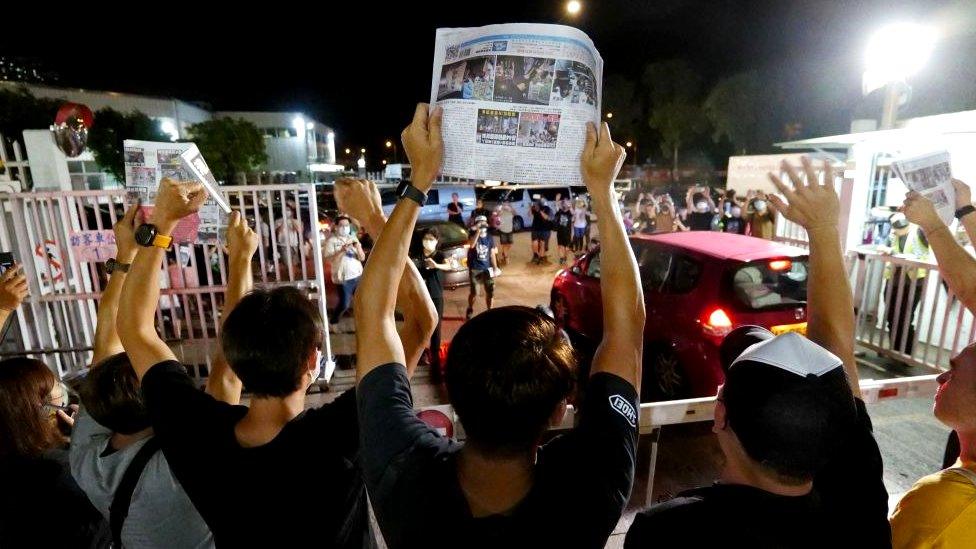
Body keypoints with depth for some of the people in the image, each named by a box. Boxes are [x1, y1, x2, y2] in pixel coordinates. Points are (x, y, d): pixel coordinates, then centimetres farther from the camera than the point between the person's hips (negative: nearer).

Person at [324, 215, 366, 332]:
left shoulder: (353, 239, 11)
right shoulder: (331, 241, -3)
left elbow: (362, 258, 5)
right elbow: (329, 259, -16)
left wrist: (358, 247, -13)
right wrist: (342, 250, -26)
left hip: (358, 276, 5)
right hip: (343, 278, -5)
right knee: (344, 304, -7)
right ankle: (333, 322, 16)